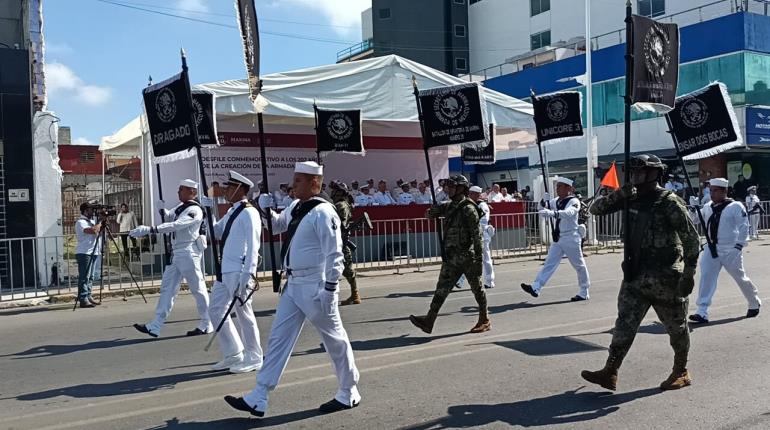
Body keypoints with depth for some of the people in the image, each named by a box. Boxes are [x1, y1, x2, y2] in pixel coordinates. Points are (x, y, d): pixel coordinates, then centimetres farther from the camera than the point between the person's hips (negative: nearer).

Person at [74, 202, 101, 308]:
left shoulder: (91, 221, 19)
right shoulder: (80, 222, -11)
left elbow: (98, 230, 24)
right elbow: (93, 230, -25)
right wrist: (100, 223, -11)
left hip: (93, 252, 10)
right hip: (84, 253, -10)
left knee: (90, 277, 12)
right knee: (84, 277, -9)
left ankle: (88, 297, 19)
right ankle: (83, 300, -9)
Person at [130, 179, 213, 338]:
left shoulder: (194, 210, -15)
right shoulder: (180, 207, 14)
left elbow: (175, 225, -26)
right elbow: (168, 218, 24)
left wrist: (150, 229, -30)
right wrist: (162, 210, 2)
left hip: (189, 253, -10)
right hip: (176, 253, 10)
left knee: (198, 289, 0)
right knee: (167, 288, 7)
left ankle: (206, 325, 12)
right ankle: (155, 326, 10)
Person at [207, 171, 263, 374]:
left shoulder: (248, 214, -13)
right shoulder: (231, 212, 15)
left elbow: (253, 247, -17)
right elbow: (216, 231, 21)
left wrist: (246, 276, -21)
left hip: (238, 272, -10)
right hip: (224, 270, 10)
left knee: (244, 313, 1)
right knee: (216, 310, 12)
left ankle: (253, 359, 16)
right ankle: (233, 355, 24)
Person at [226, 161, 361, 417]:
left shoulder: (323, 213, -17)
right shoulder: (295, 207, 10)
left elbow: (334, 256, -20)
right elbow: (277, 226, 30)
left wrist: (329, 291, -21)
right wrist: (267, 211, 10)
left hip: (315, 287, -9)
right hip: (293, 285, 9)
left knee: (334, 339, 7)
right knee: (279, 338, 8)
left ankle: (348, 394, 25)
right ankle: (258, 399, 14)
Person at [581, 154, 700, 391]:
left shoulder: (669, 202, -12)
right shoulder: (631, 199, 5)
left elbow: (691, 238, -12)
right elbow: (595, 209, 5)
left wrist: (689, 273, -17)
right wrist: (617, 195, -12)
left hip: (664, 276, -5)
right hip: (636, 275, 5)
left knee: (676, 326, 11)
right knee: (625, 323, 1)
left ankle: (681, 372, 29)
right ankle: (609, 373, 2)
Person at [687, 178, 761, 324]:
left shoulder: (735, 206, -9)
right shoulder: (707, 207, 7)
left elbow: (744, 227, -10)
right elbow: (694, 220, 13)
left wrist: (739, 246, -16)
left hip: (730, 251, -4)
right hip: (711, 249, 4)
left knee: (740, 278, 12)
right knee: (706, 278, -7)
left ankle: (755, 304, 38)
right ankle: (702, 313, -10)